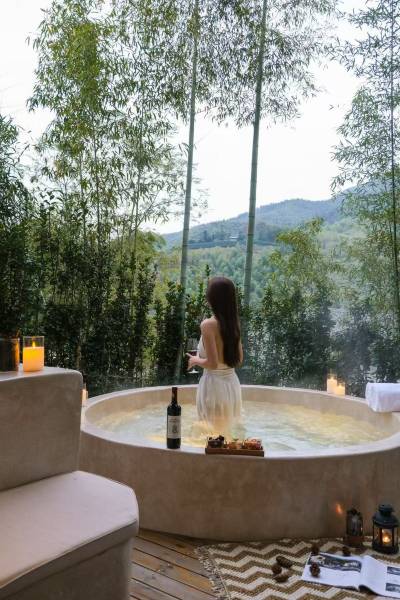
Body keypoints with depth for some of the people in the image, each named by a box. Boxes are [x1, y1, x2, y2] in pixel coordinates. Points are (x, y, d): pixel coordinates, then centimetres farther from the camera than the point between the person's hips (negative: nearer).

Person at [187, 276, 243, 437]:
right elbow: (239, 359, 10)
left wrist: (196, 360, -3)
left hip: (214, 384, -7)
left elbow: (212, 363, -20)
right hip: (232, 382, 7)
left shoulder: (208, 324, -17)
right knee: (228, 432, 20)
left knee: (214, 434, 6)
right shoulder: (233, 323, 3)